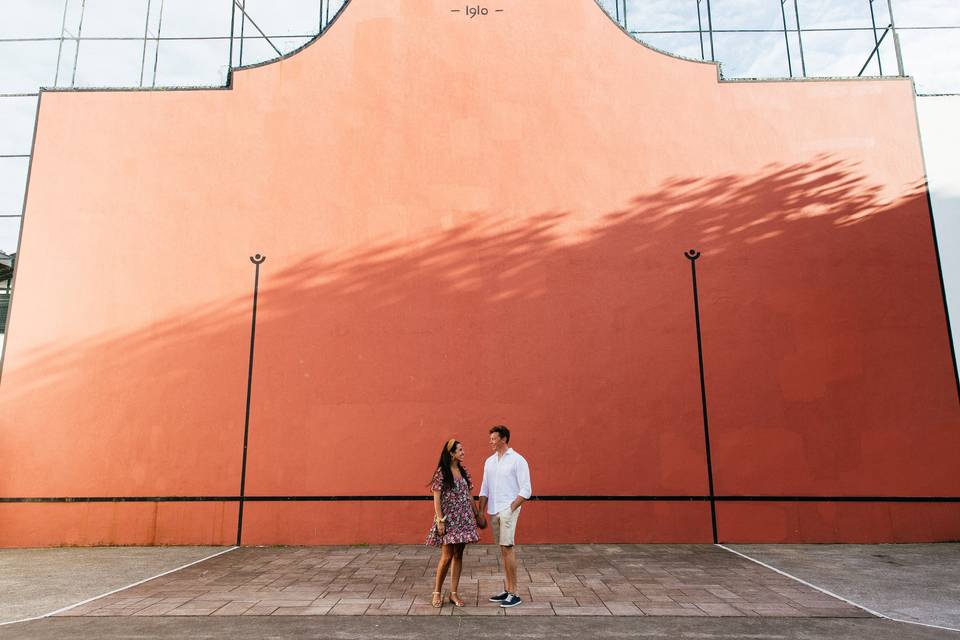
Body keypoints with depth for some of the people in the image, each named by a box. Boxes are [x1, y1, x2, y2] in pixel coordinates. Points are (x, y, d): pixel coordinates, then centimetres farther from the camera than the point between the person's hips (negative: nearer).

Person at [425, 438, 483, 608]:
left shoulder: (464, 471, 9)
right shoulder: (441, 472, -8)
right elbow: (436, 498, -10)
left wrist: (478, 515, 13)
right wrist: (440, 520, -15)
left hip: (464, 518, 6)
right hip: (448, 518, -5)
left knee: (458, 555, 6)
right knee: (447, 556, -5)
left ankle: (454, 593, 14)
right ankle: (437, 592, 12)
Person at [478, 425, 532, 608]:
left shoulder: (517, 460, -6)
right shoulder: (489, 461, 14)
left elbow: (525, 491, -8)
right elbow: (484, 489, 16)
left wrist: (511, 508, -14)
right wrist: (481, 512, 9)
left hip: (508, 510, -6)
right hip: (494, 511, 6)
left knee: (507, 548, -11)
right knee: (503, 550, 11)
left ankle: (514, 594, -5)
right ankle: (507, 590, 18)